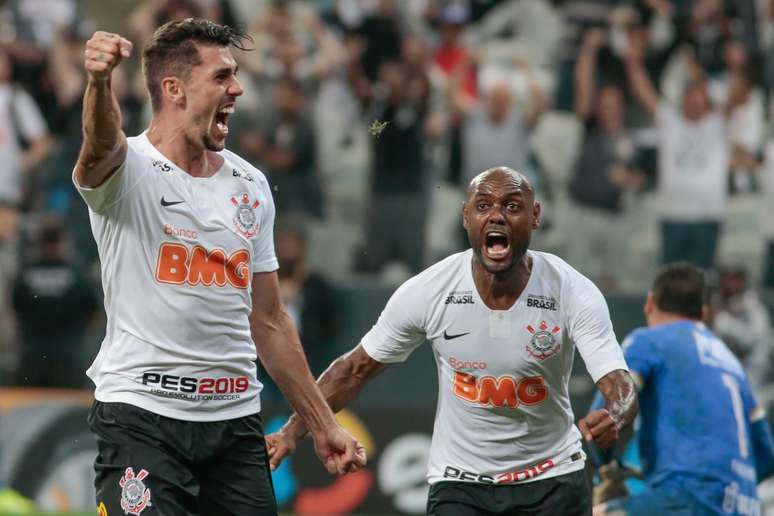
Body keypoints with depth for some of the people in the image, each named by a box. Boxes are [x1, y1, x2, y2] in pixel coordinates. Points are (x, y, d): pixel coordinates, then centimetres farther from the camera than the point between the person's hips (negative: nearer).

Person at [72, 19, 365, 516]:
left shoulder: (251, 186, 12)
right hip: (142, 414, -5)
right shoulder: (128, 169, -5)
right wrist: (100, 83, -55)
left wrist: (323, 424, 17)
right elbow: (103, 145, -32)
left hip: (236, 417, 5)